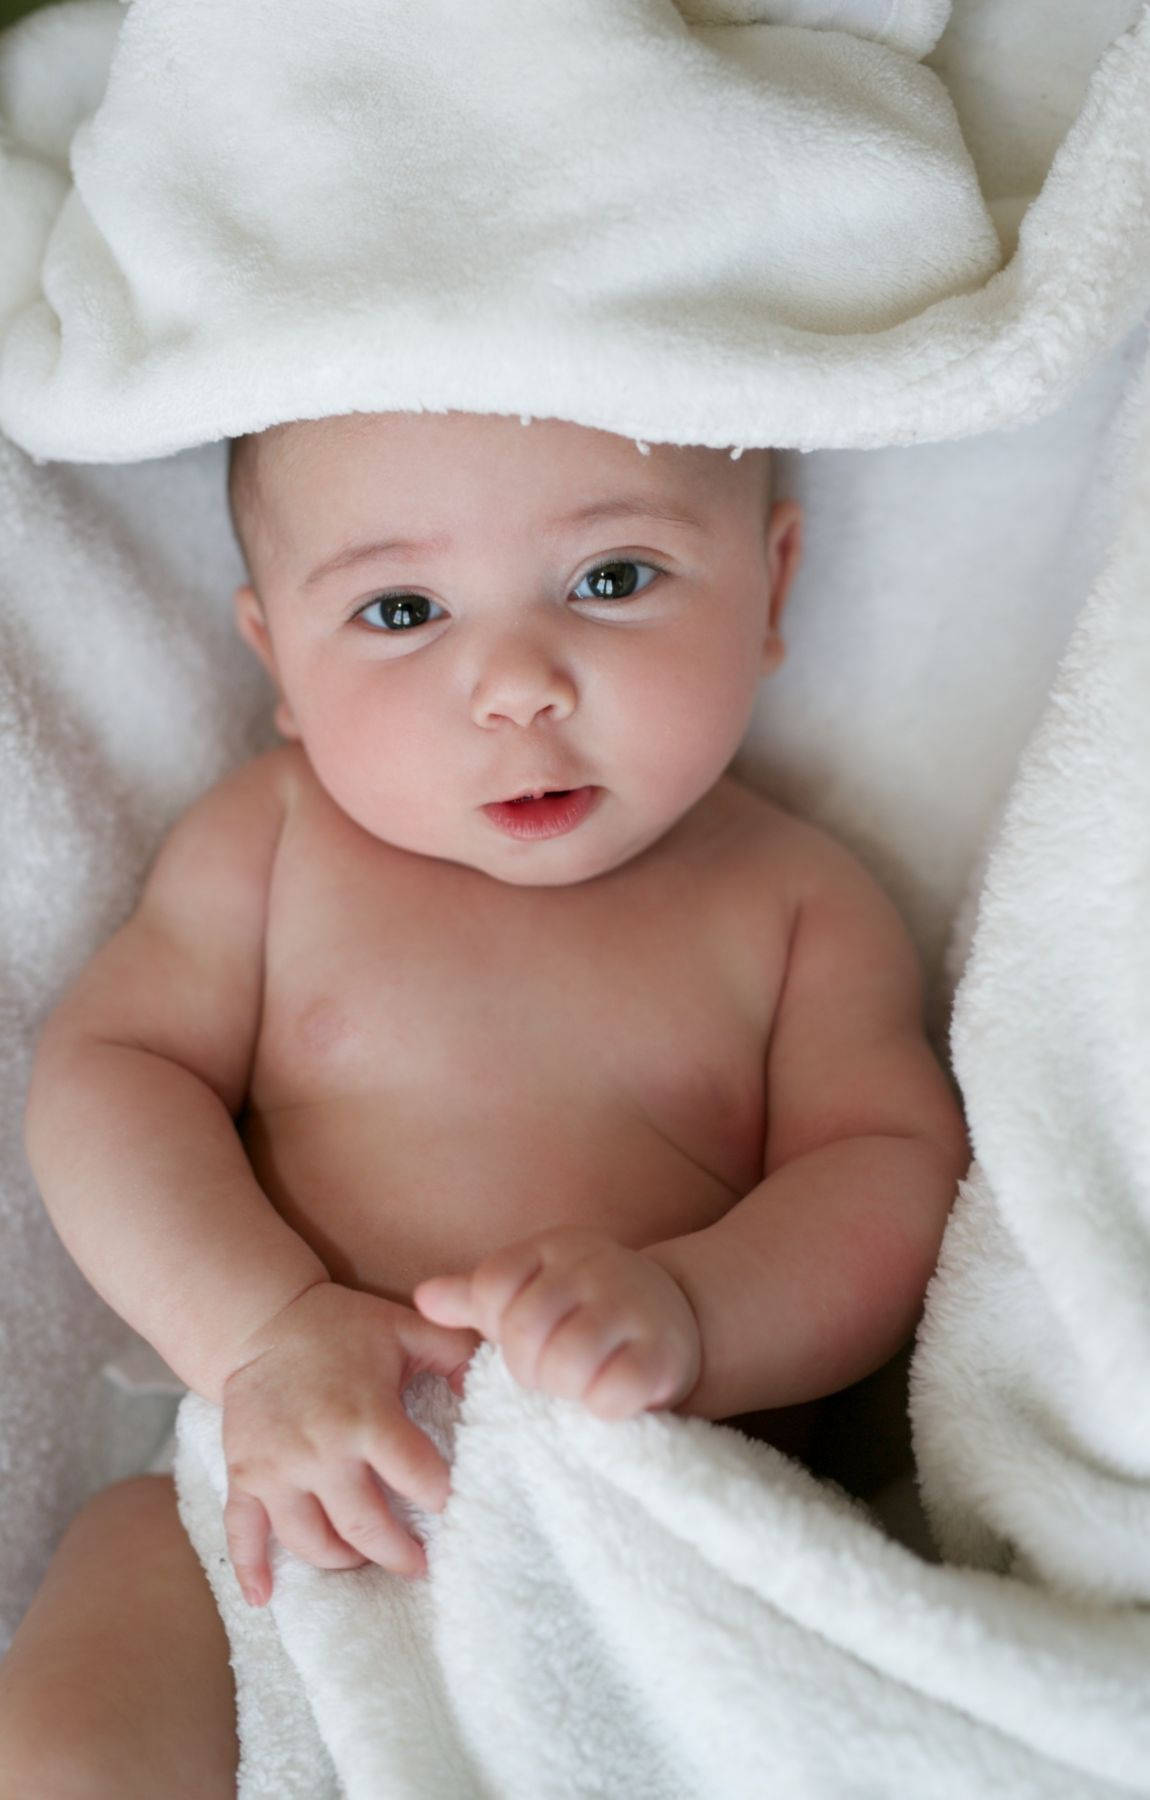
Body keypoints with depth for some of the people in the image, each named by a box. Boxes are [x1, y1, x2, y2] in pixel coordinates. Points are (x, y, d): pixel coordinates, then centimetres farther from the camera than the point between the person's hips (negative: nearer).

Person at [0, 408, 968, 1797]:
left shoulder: (801, 902, 4)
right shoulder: (269, 838, 6)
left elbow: (896, 1175, -2)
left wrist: (684, 1312, -25)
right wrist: (263, 1326, -18)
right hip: (309, 1514, 0)